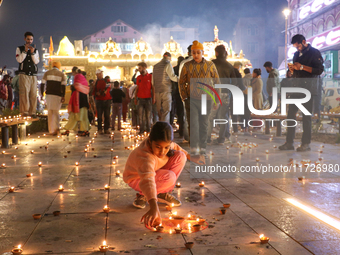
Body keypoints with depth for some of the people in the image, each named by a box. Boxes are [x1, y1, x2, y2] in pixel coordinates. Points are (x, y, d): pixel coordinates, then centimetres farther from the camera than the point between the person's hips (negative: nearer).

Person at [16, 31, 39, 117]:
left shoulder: (35, 50, 16)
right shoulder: (20, 49, 11)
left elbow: (37, 61, 2)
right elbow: (19, 60, -4)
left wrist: (32, 52, -11)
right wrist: (25, 51, -11)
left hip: (33, 75, 3)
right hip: (24, 75, -2)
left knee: (33, 94, -1)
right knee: (24, 93, -13)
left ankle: (32, 112, 1)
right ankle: (24, 111, -14)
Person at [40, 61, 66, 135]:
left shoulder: (47, 73, 9)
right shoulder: (62, 74, 5)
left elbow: (42, 84, 3)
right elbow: (63, 86, -5)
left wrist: (42, 94, 9)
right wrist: (63, 96, -7)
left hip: (49, 95, 1)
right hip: (58, 95, -1)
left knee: (50, 113, 7)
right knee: (56, 112, 1)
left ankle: (51, 130, 7)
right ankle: (56, 127, -21)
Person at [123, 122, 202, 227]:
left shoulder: (164, 142, -21)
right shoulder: (145, 157, -44)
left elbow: (174, 147, 6)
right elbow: (147, 180, -58)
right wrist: (154, 207, -70)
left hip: (154, 170, 8)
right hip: (138, 178, -8)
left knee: (180, 157, -12)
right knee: (169, 177, -33)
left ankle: (163, 193, -2)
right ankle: (142, 195, -7)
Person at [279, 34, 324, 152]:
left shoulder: (314, 53, -2)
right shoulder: (296, 54, 19)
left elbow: (320, 70, -11)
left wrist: (302, 67, -17)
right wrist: (292, 68, 2)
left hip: (307, 88, -7)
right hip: (296, 87, 7)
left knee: (306, 116, -5)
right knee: (291, 114, 2)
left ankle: (306, 144, 1)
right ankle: (289, 142, 6)